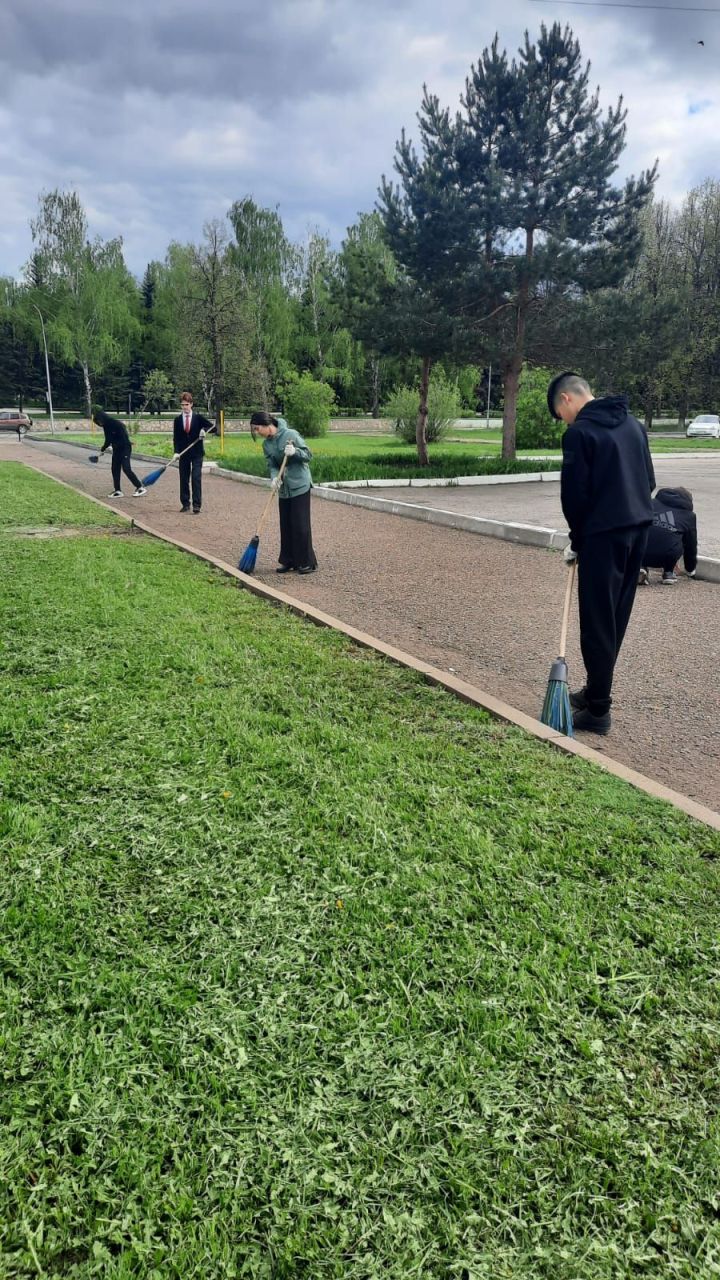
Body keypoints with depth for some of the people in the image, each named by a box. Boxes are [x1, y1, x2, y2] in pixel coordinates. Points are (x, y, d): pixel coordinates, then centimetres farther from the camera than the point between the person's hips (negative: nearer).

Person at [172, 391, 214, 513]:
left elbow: (213, 428, 3)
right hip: (183, 453, 3)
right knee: (184, 479, 7)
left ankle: (197, 505, -10)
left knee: (196, 478, -10)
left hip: (197, 453, -3)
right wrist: (176, 452, -11)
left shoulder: (198, 417, 0)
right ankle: (185, 504, 17)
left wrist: (204, 430, -17)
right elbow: (176, 438, 3)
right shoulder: (178, 420, 5)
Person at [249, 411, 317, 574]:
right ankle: (288, 561, 19)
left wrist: (294, 452, -29)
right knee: (285, 525, 9)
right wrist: (274, 477, -18)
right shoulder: (266, 444, 6)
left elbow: (308, 455, -11)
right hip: (283, 488, 7)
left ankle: (307, 563, 3)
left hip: (300, 486, -6)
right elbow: (271, 465, 2)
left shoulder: (290, 434, -13)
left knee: (300, 524, -5)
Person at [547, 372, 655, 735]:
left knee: (598, 623, -3)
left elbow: (574, 494, -11)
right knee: (617, 618, 15)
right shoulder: (632, 423, 13)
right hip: (639, 528, 8)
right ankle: (597, 690, 26)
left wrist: (576, 539, 2)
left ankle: (597, 710, 1)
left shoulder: (580, 432, -11)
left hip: (603, 535, -8)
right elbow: (648, 480, 18)